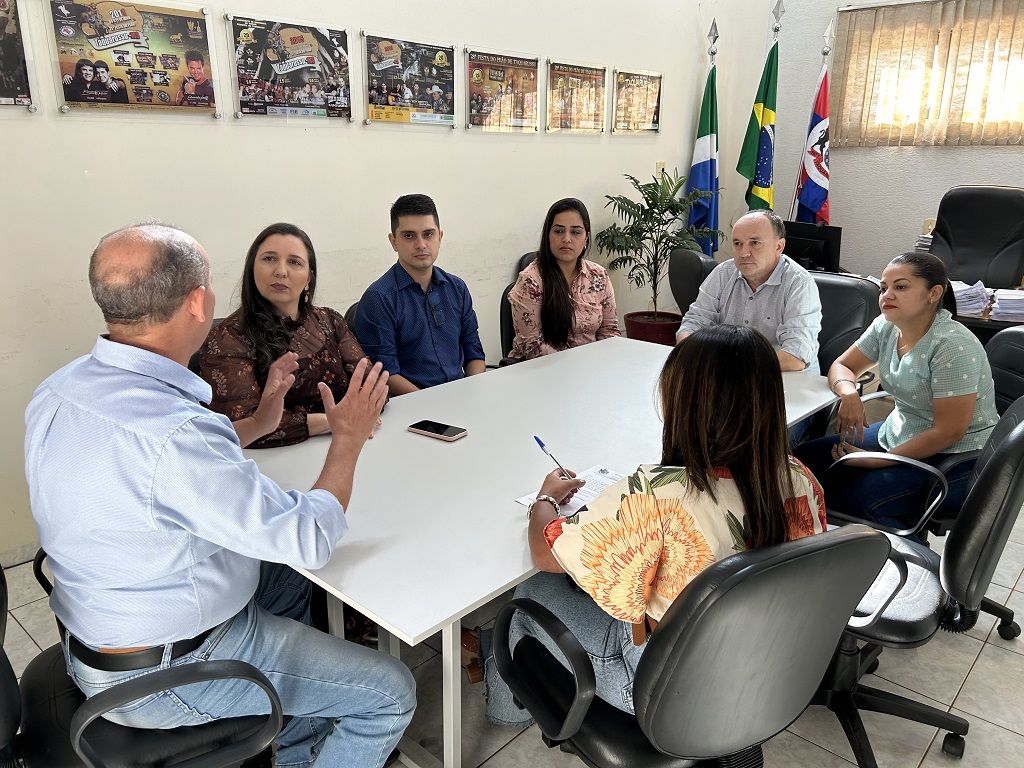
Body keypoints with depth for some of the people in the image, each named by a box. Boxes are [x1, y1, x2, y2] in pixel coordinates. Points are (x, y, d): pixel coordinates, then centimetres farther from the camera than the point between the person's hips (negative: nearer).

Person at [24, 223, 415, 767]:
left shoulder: (59, 391, -6)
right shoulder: (172, 432, -36)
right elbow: (310, 541, -26)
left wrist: (260, 423, 13)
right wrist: (348, 438, -11)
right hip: (165, 678, -9)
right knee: (389, 694, -1)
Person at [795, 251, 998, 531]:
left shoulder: (953, 347, -23)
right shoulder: (886, 326, -2)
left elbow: (949, 431, -23)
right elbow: (842, 366, 8)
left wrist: (875, 462, -20)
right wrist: (848, 393, -18)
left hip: (956, 458, -7)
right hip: (898, 435, 8)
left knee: (852, 497, -27)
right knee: (805, 459, -7)